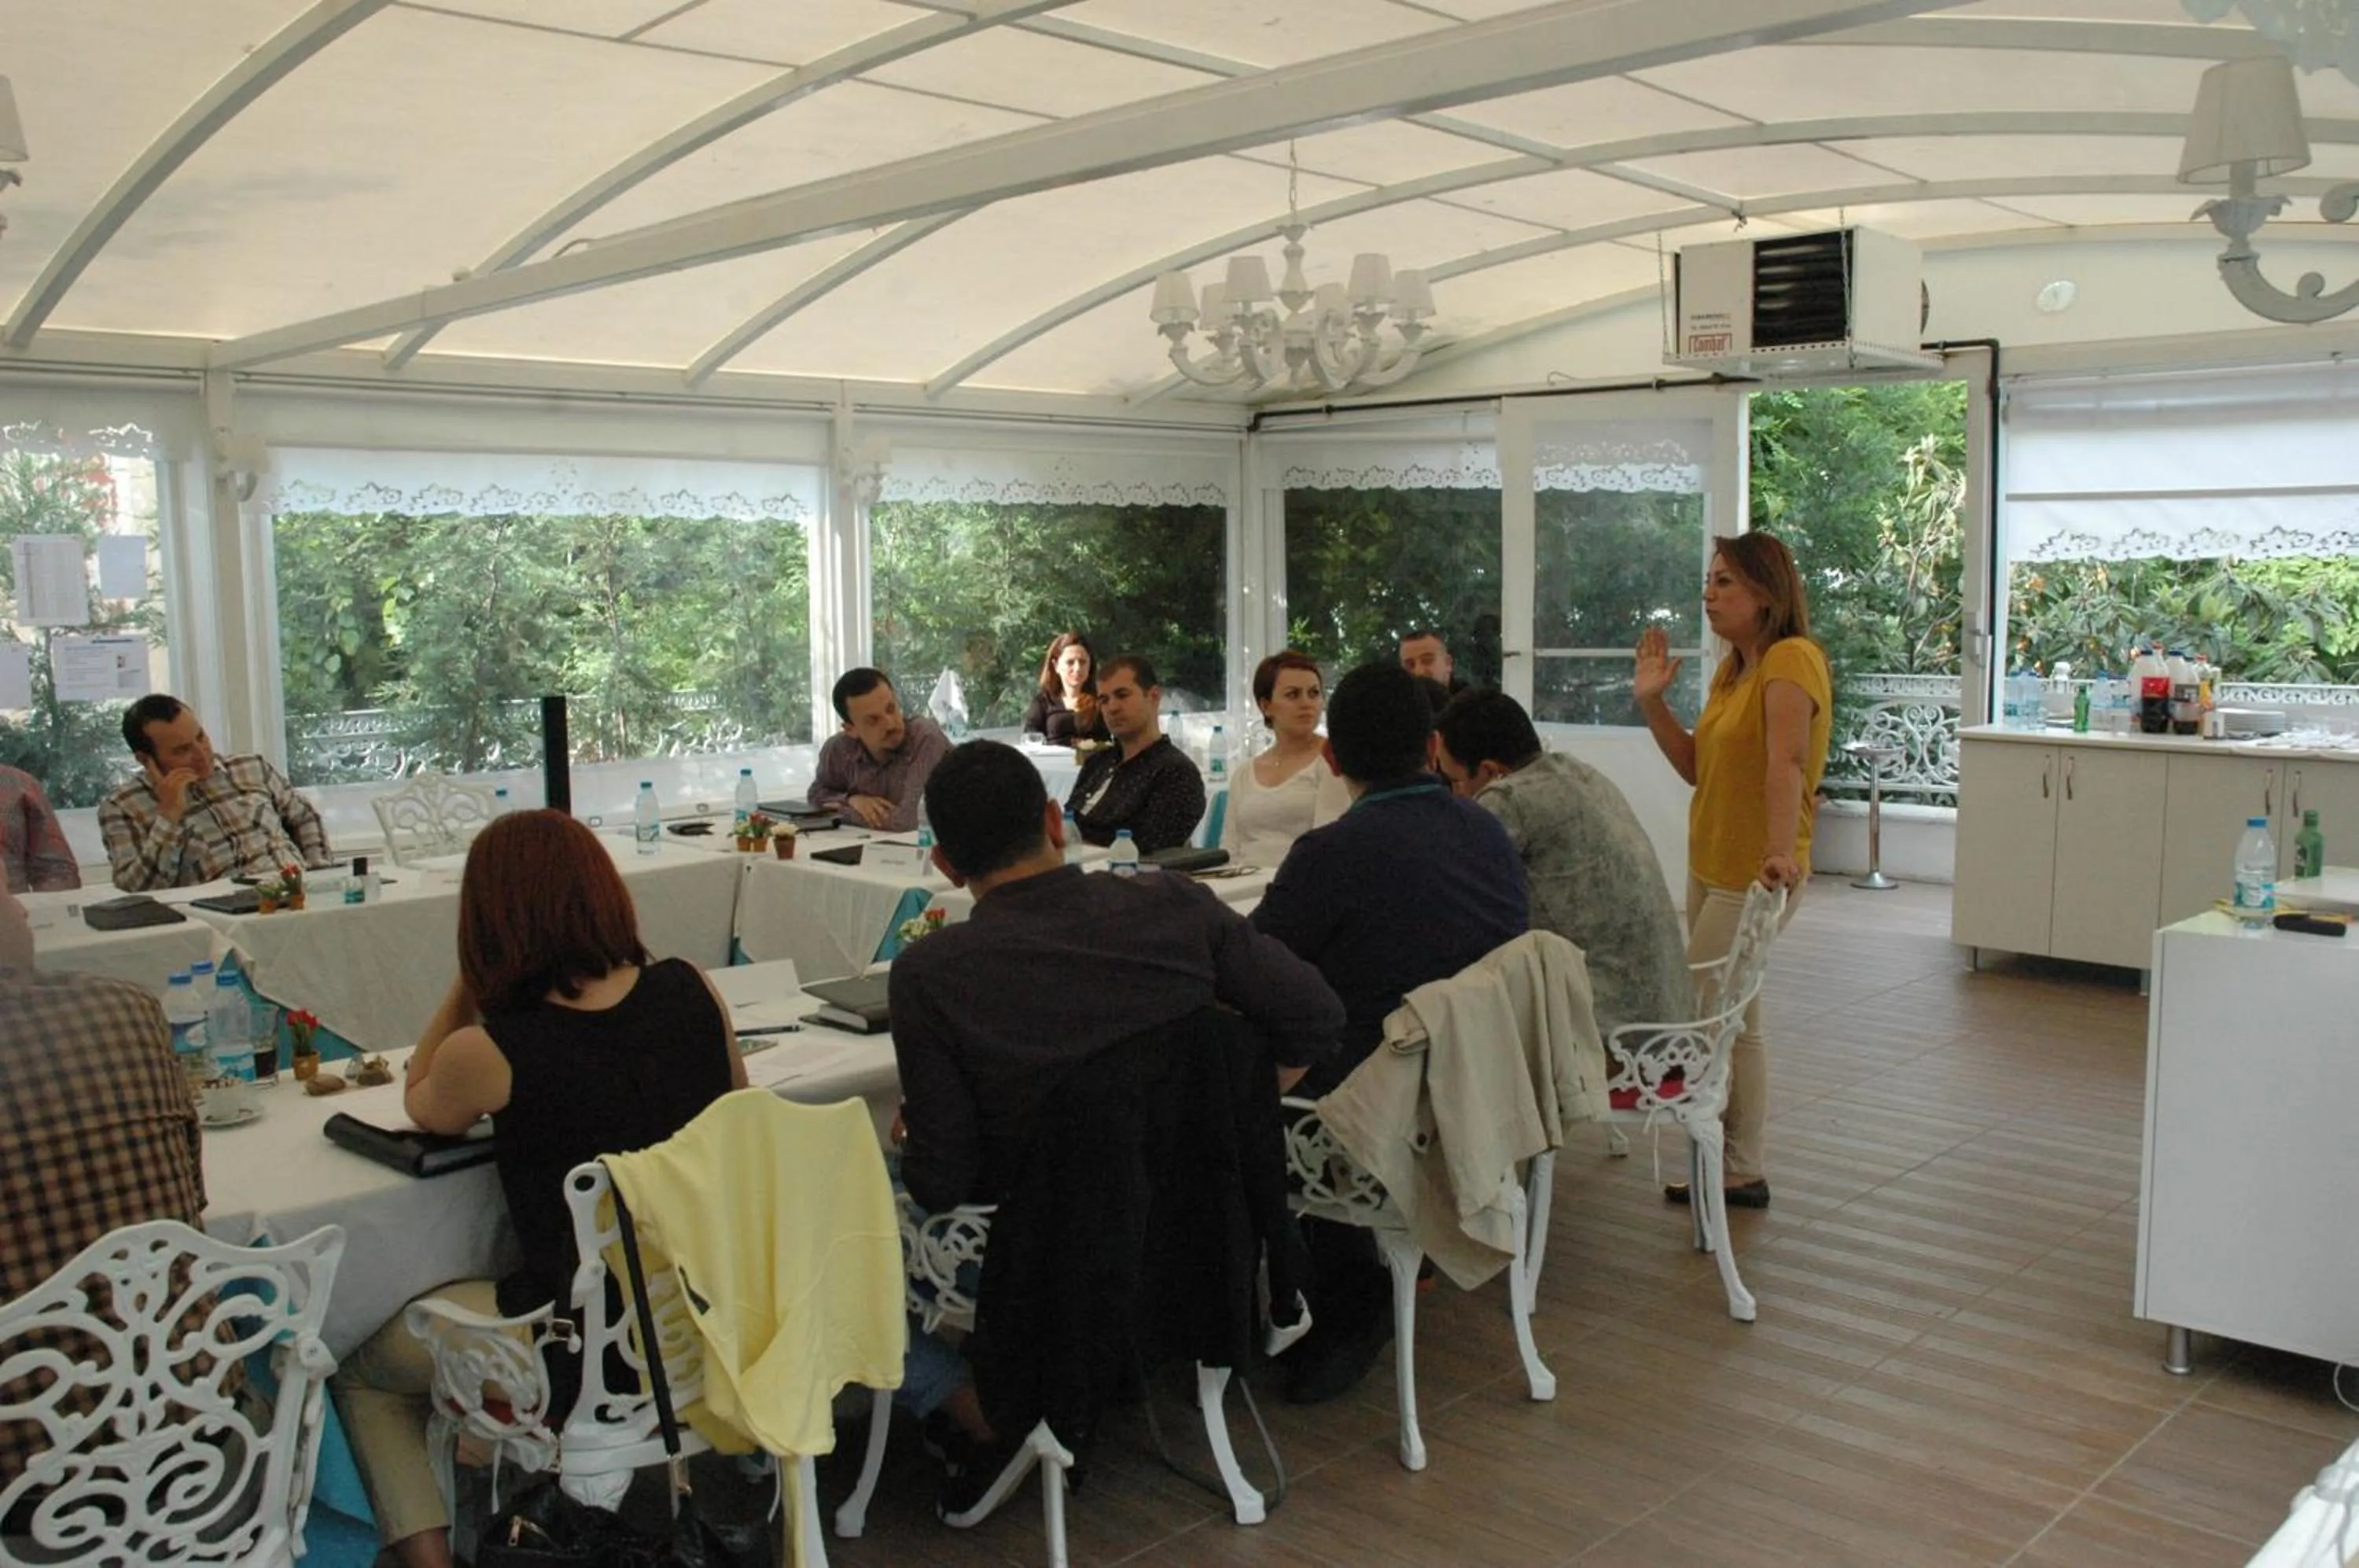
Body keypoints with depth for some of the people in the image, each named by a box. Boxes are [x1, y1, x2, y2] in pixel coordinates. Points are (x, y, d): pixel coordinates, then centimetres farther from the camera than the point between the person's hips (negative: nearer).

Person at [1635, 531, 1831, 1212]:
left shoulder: (1791, 659, -17)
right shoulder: (1732, 669, 12)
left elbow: (1785, 762, -33)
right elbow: (1698, 767, 12)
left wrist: (1782, 850, -44)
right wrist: (1652, 700, 2)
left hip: (1754, 878, -10)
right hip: (1709, 866, 10)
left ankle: (1737, 1168, 10)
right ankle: (1739, 1169, 27)